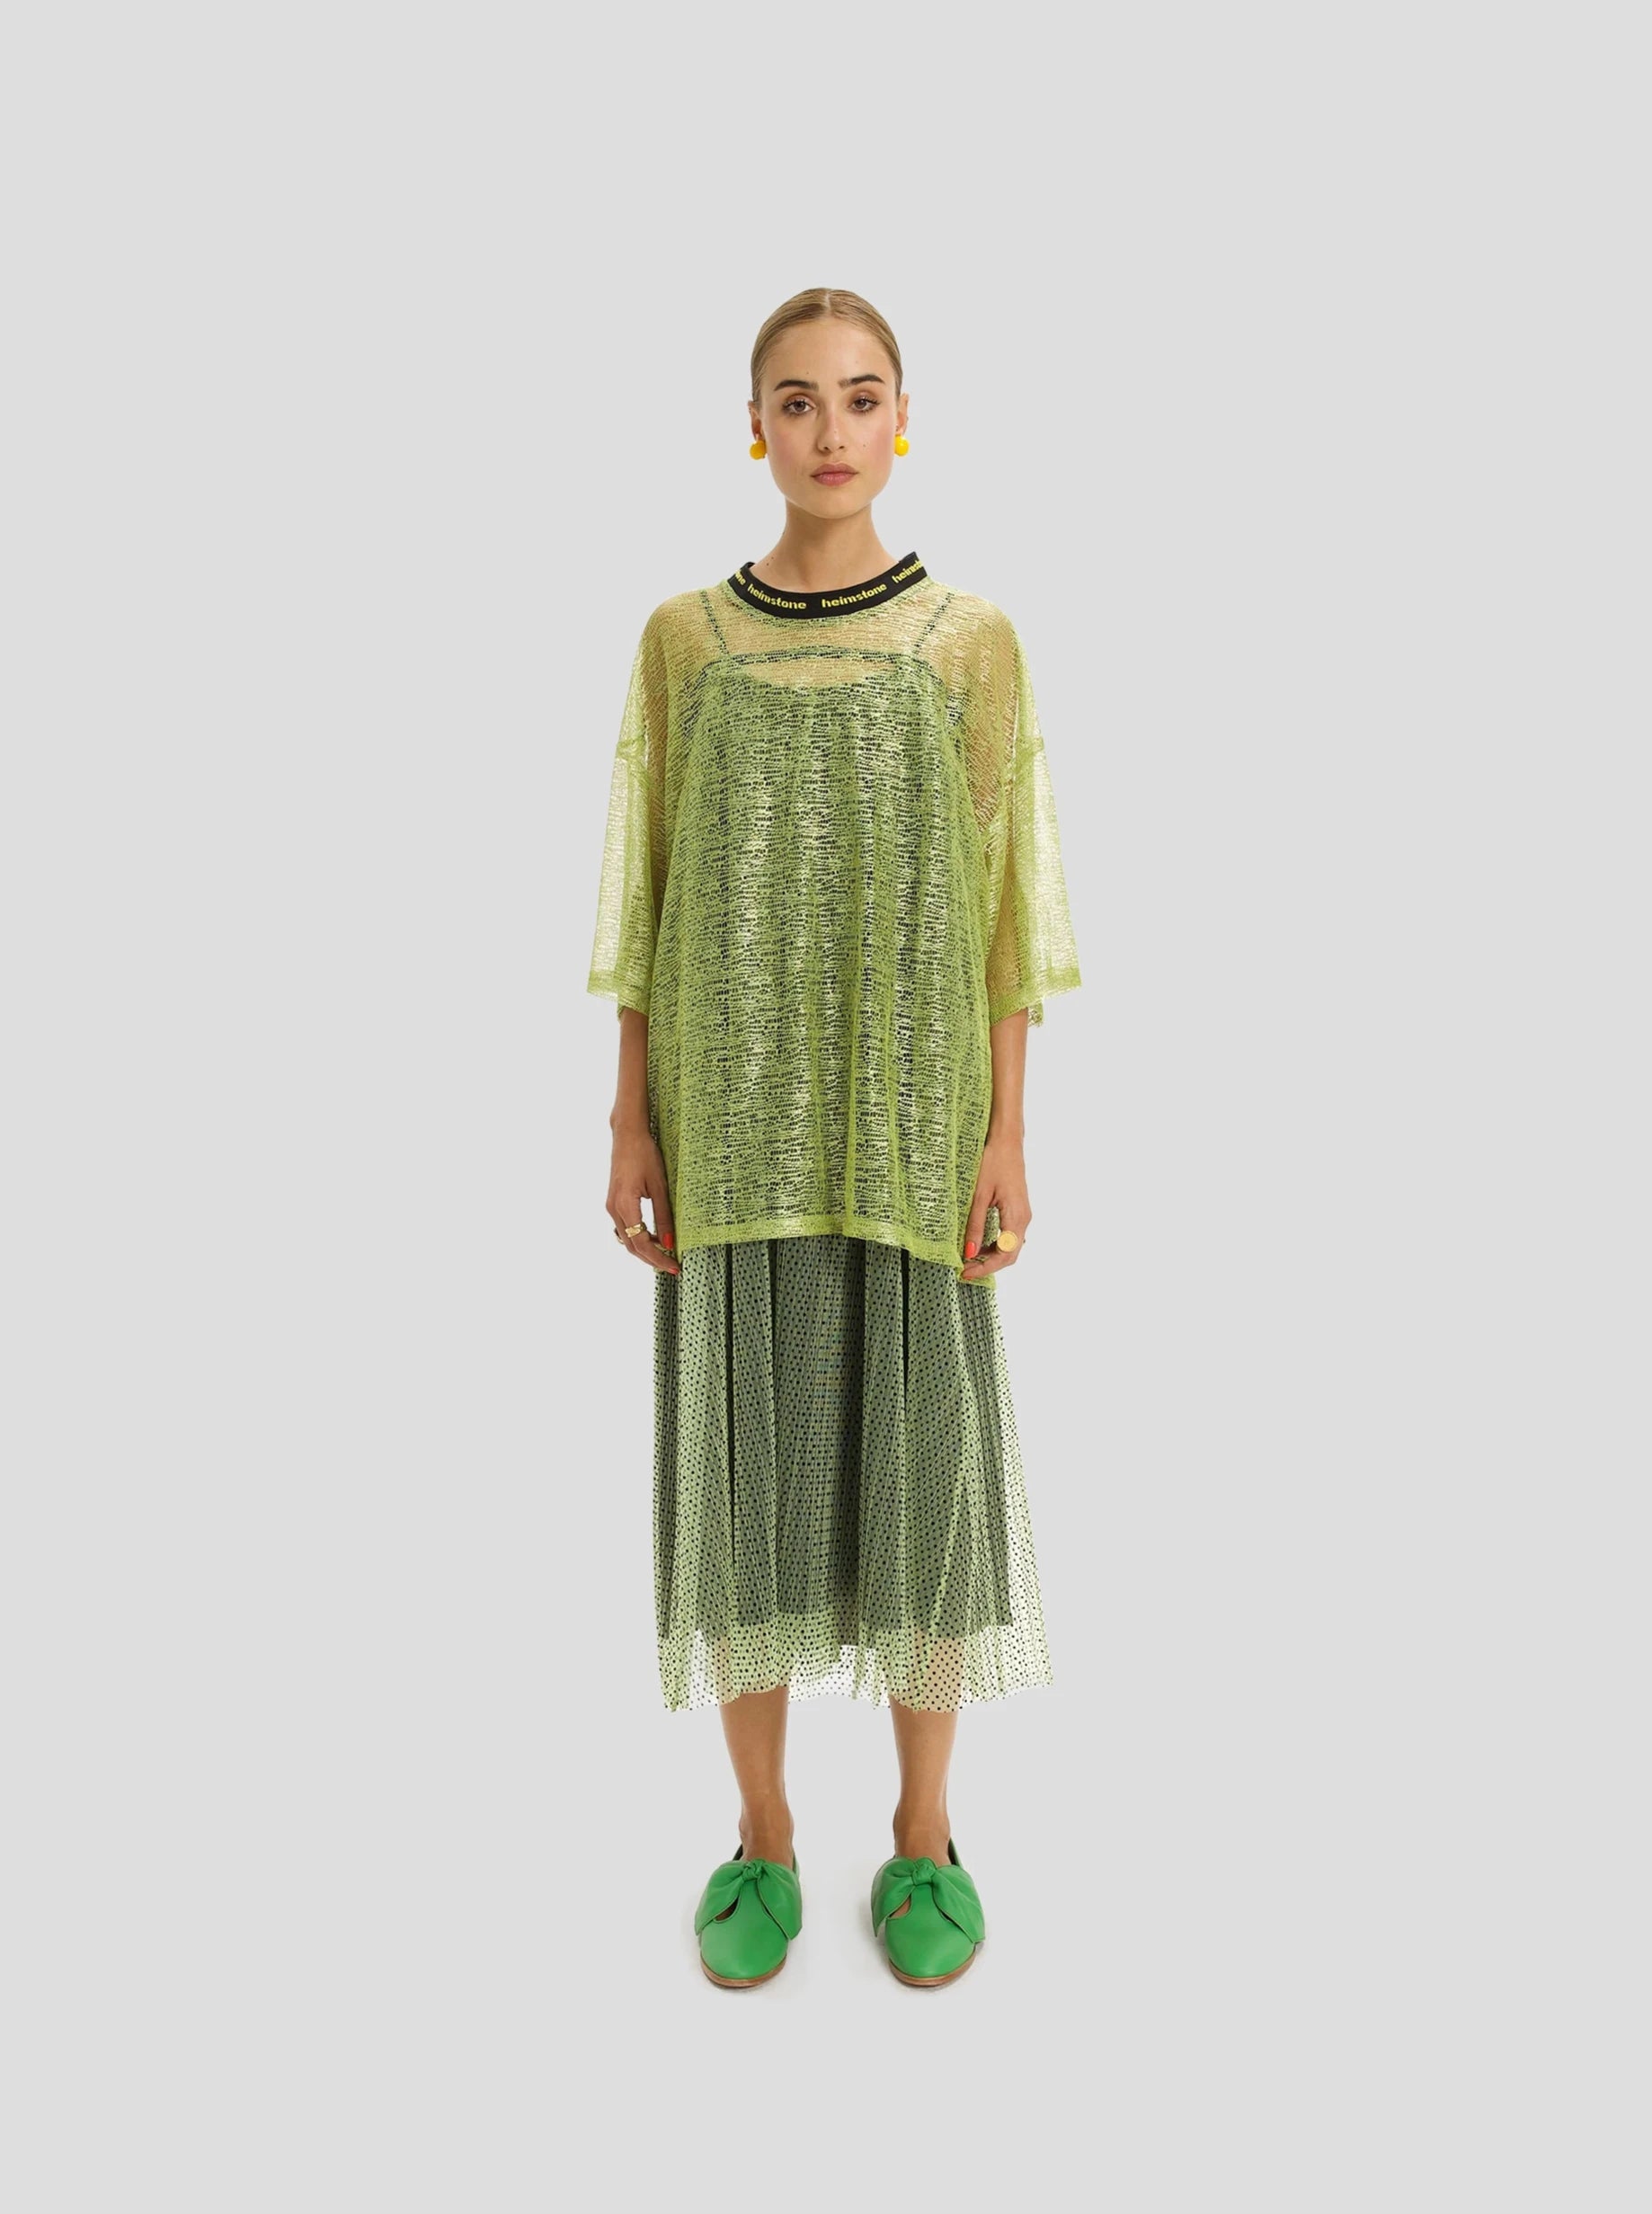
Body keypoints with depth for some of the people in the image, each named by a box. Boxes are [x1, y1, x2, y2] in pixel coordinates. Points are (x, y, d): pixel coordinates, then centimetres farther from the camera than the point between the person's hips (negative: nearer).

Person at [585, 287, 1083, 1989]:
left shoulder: (973, 641, 3)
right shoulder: (682, 640, 5)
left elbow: (1003, 904, 2)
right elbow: (644, 899, 6)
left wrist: (1005, 1134, -4)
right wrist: (631, 1125, 1)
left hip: (911, 1116, 0)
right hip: (736, 1119, 1)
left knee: (920, 1446, 5)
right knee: (746, 1450, 6)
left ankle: (923, 1832, 26)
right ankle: (761, 1832, 26)